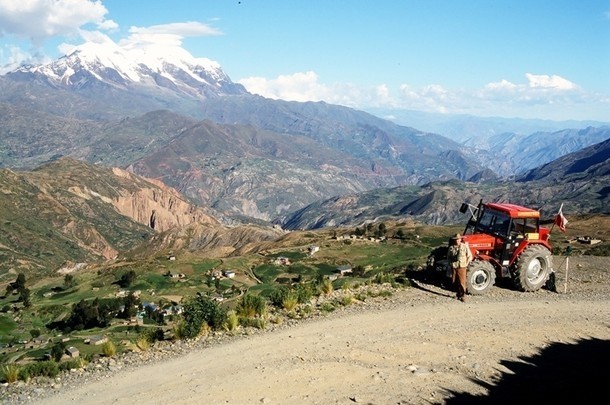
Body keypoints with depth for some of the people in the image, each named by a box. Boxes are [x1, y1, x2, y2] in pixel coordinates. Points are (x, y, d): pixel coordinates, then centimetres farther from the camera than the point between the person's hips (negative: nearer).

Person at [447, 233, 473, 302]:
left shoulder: (465, 246, -3)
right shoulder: (451, 247, 5)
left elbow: (470, 256, 3)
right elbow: (448, 256, 19)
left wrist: (466, 264, -3)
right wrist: (450, 263, 7)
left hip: (462, 267, -3)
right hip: (454, 267, 3)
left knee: (462, 282, -7)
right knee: (455, 282, 9)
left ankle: (463, 296, -4)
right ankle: (458, 294, 22)